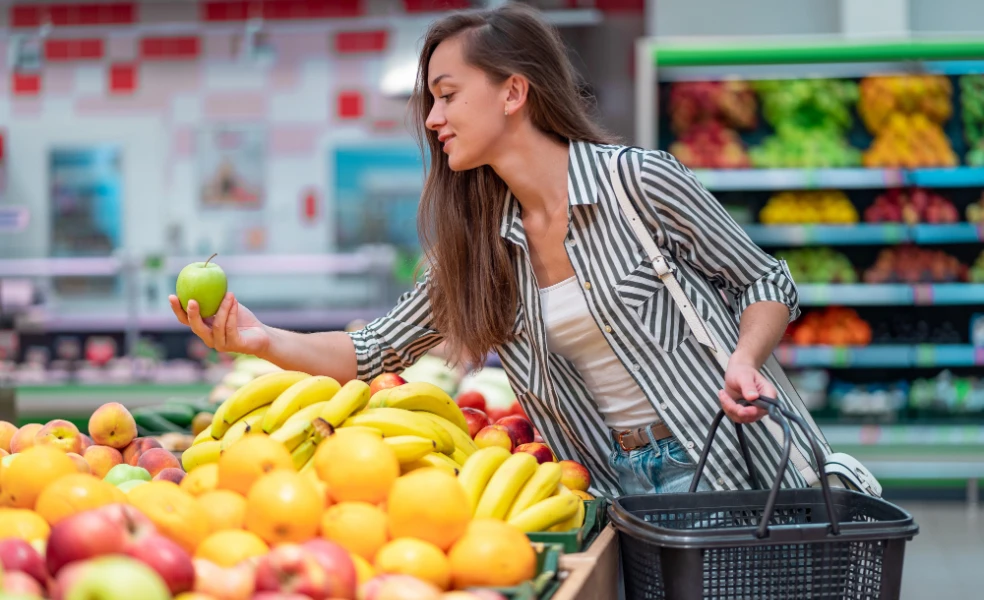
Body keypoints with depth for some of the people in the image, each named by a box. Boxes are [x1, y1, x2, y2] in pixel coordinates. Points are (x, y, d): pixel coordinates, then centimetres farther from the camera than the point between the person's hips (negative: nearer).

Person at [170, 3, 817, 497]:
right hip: (613, 485, 5)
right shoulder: (479, 244, 7)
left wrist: (744, 362, -18)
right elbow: (375, 352, 9)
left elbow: (768, 284, 1)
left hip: (726, 470, -4)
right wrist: (264, 340, -7)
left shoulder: (640, 181, -9)